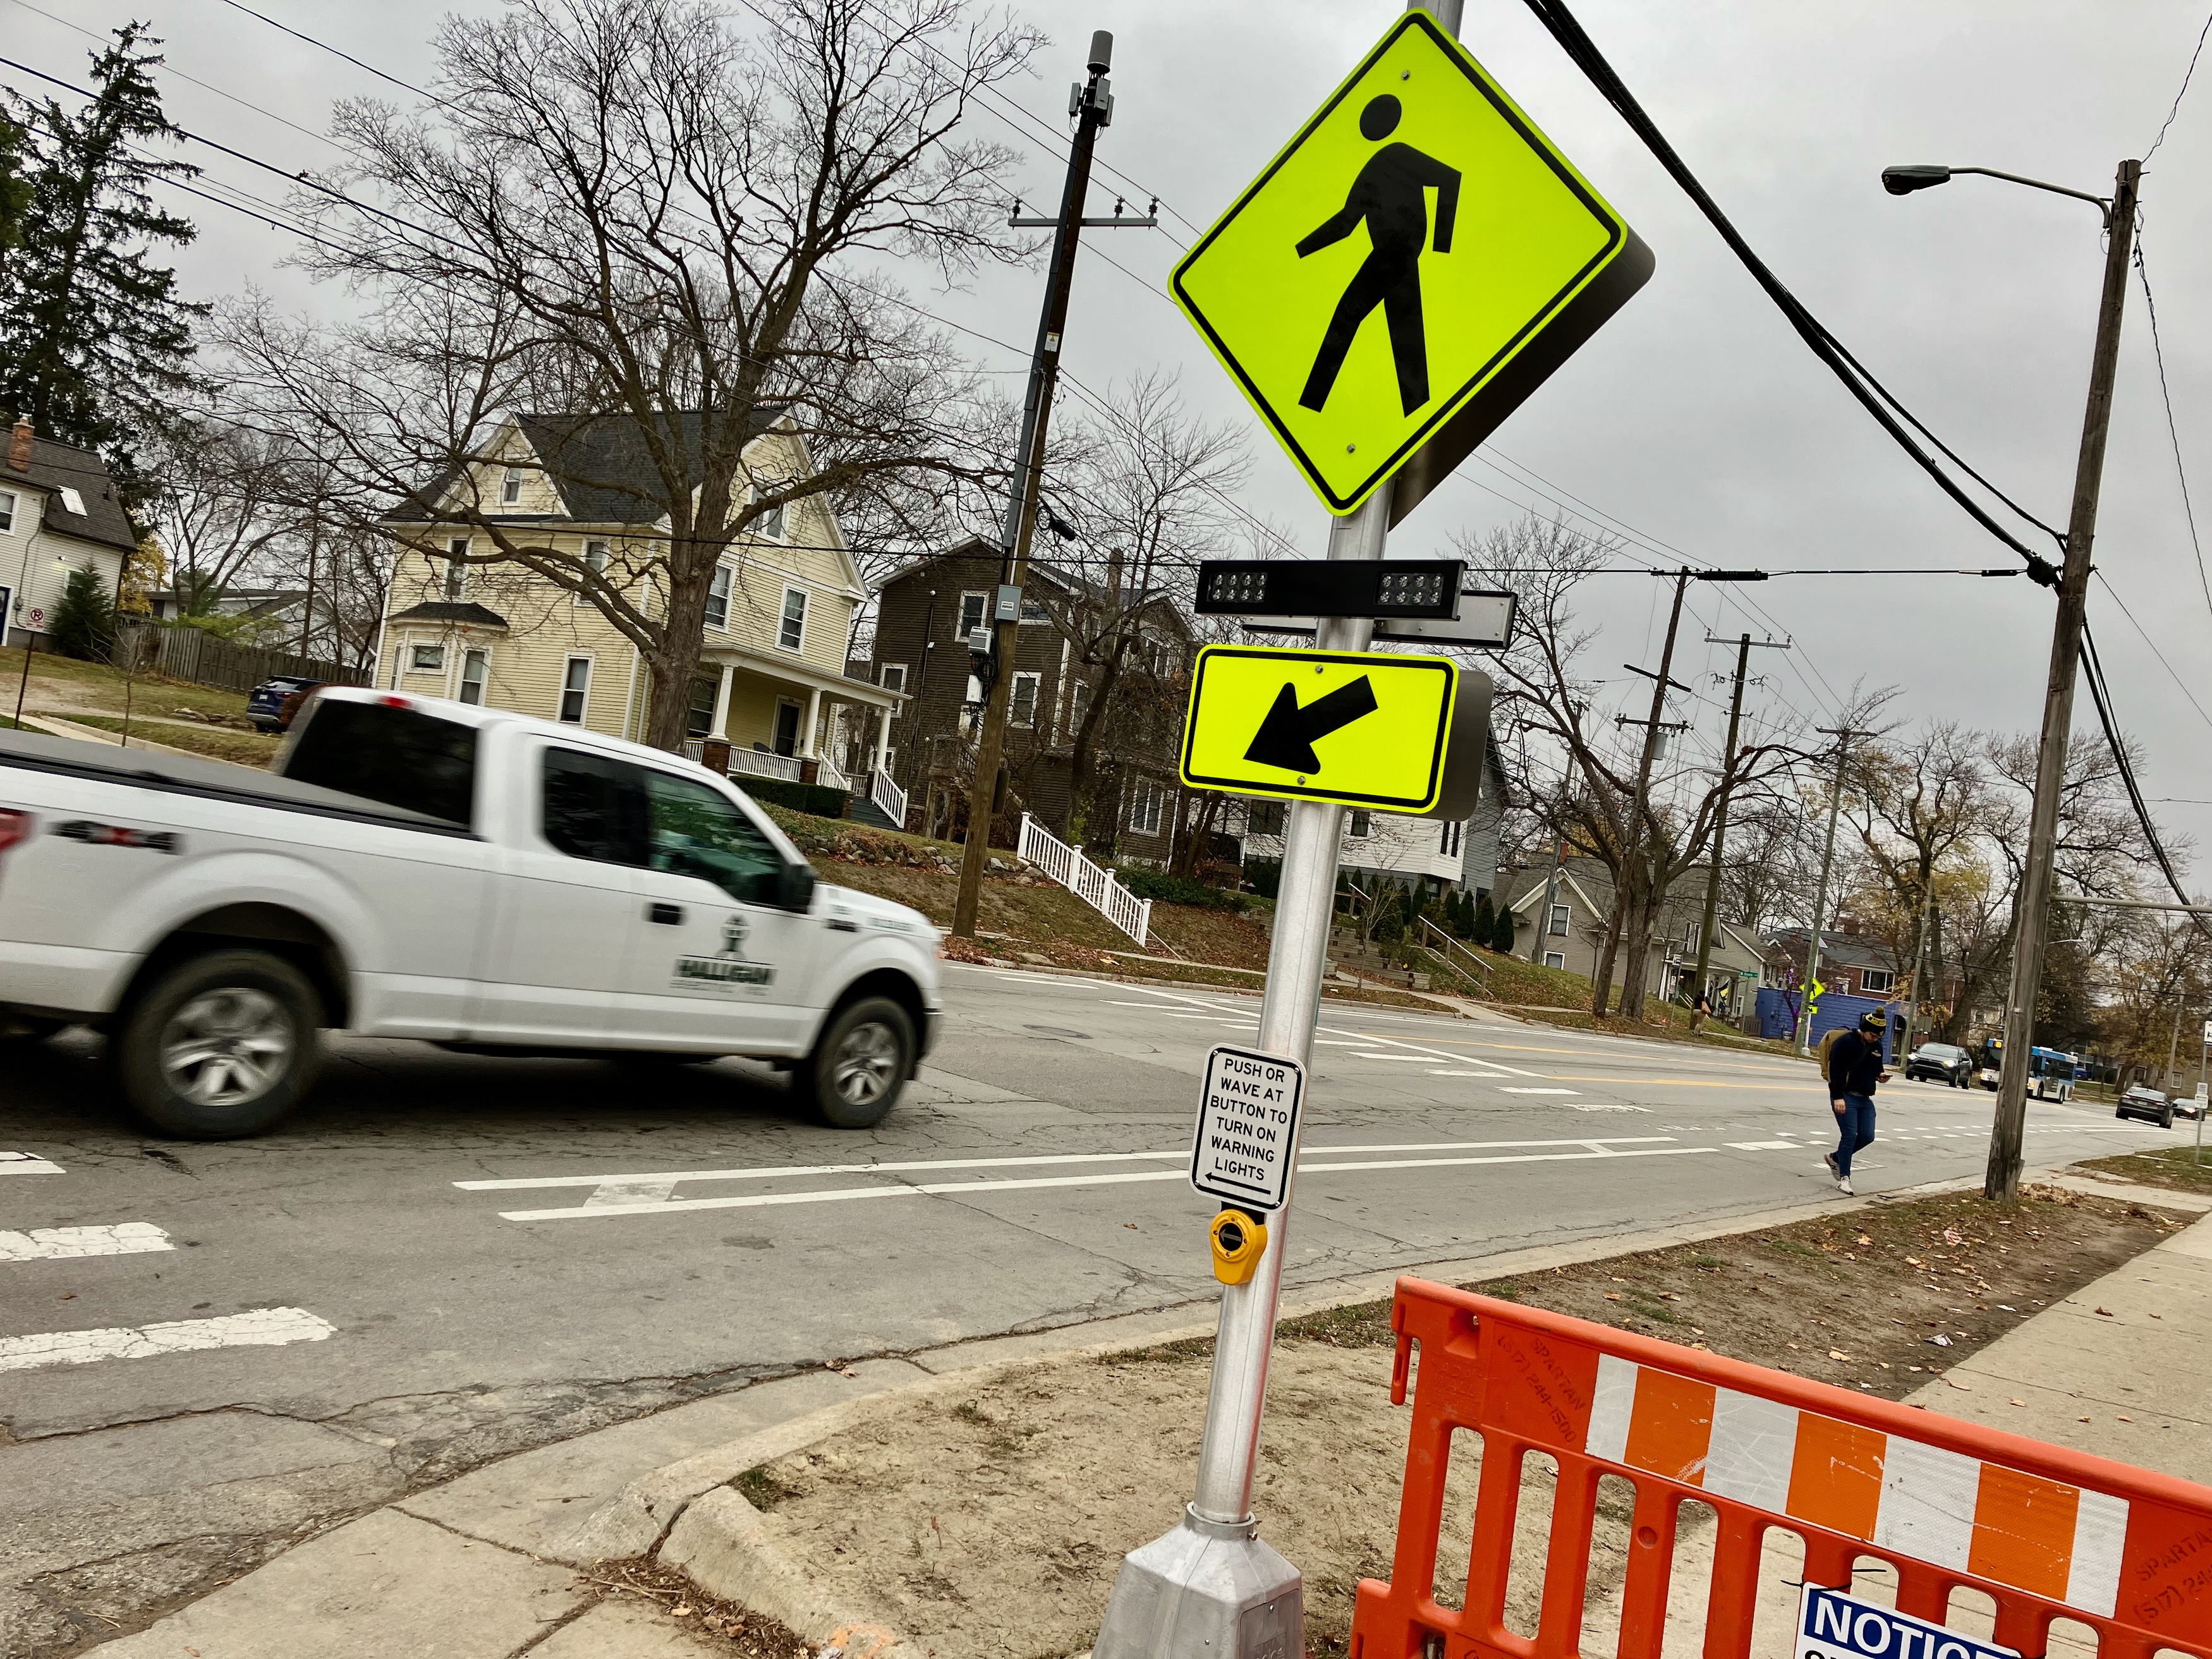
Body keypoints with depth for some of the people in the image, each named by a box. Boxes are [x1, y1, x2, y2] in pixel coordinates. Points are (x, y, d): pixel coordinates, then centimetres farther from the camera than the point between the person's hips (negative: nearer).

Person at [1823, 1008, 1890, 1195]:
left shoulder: (1877, 1046, 12)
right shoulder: (1846, 1042, -11)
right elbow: (1835, 1071, -14)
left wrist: (1880, 1075, 2)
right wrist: (1838, 1097, -20)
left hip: (1865, 1099, 7)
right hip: (1846, 1096, -7)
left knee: (1867, 1136, 1)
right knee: (1849, 1135, -12)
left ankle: (1836, 1158, 23)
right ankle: (1844, 1178, -5)